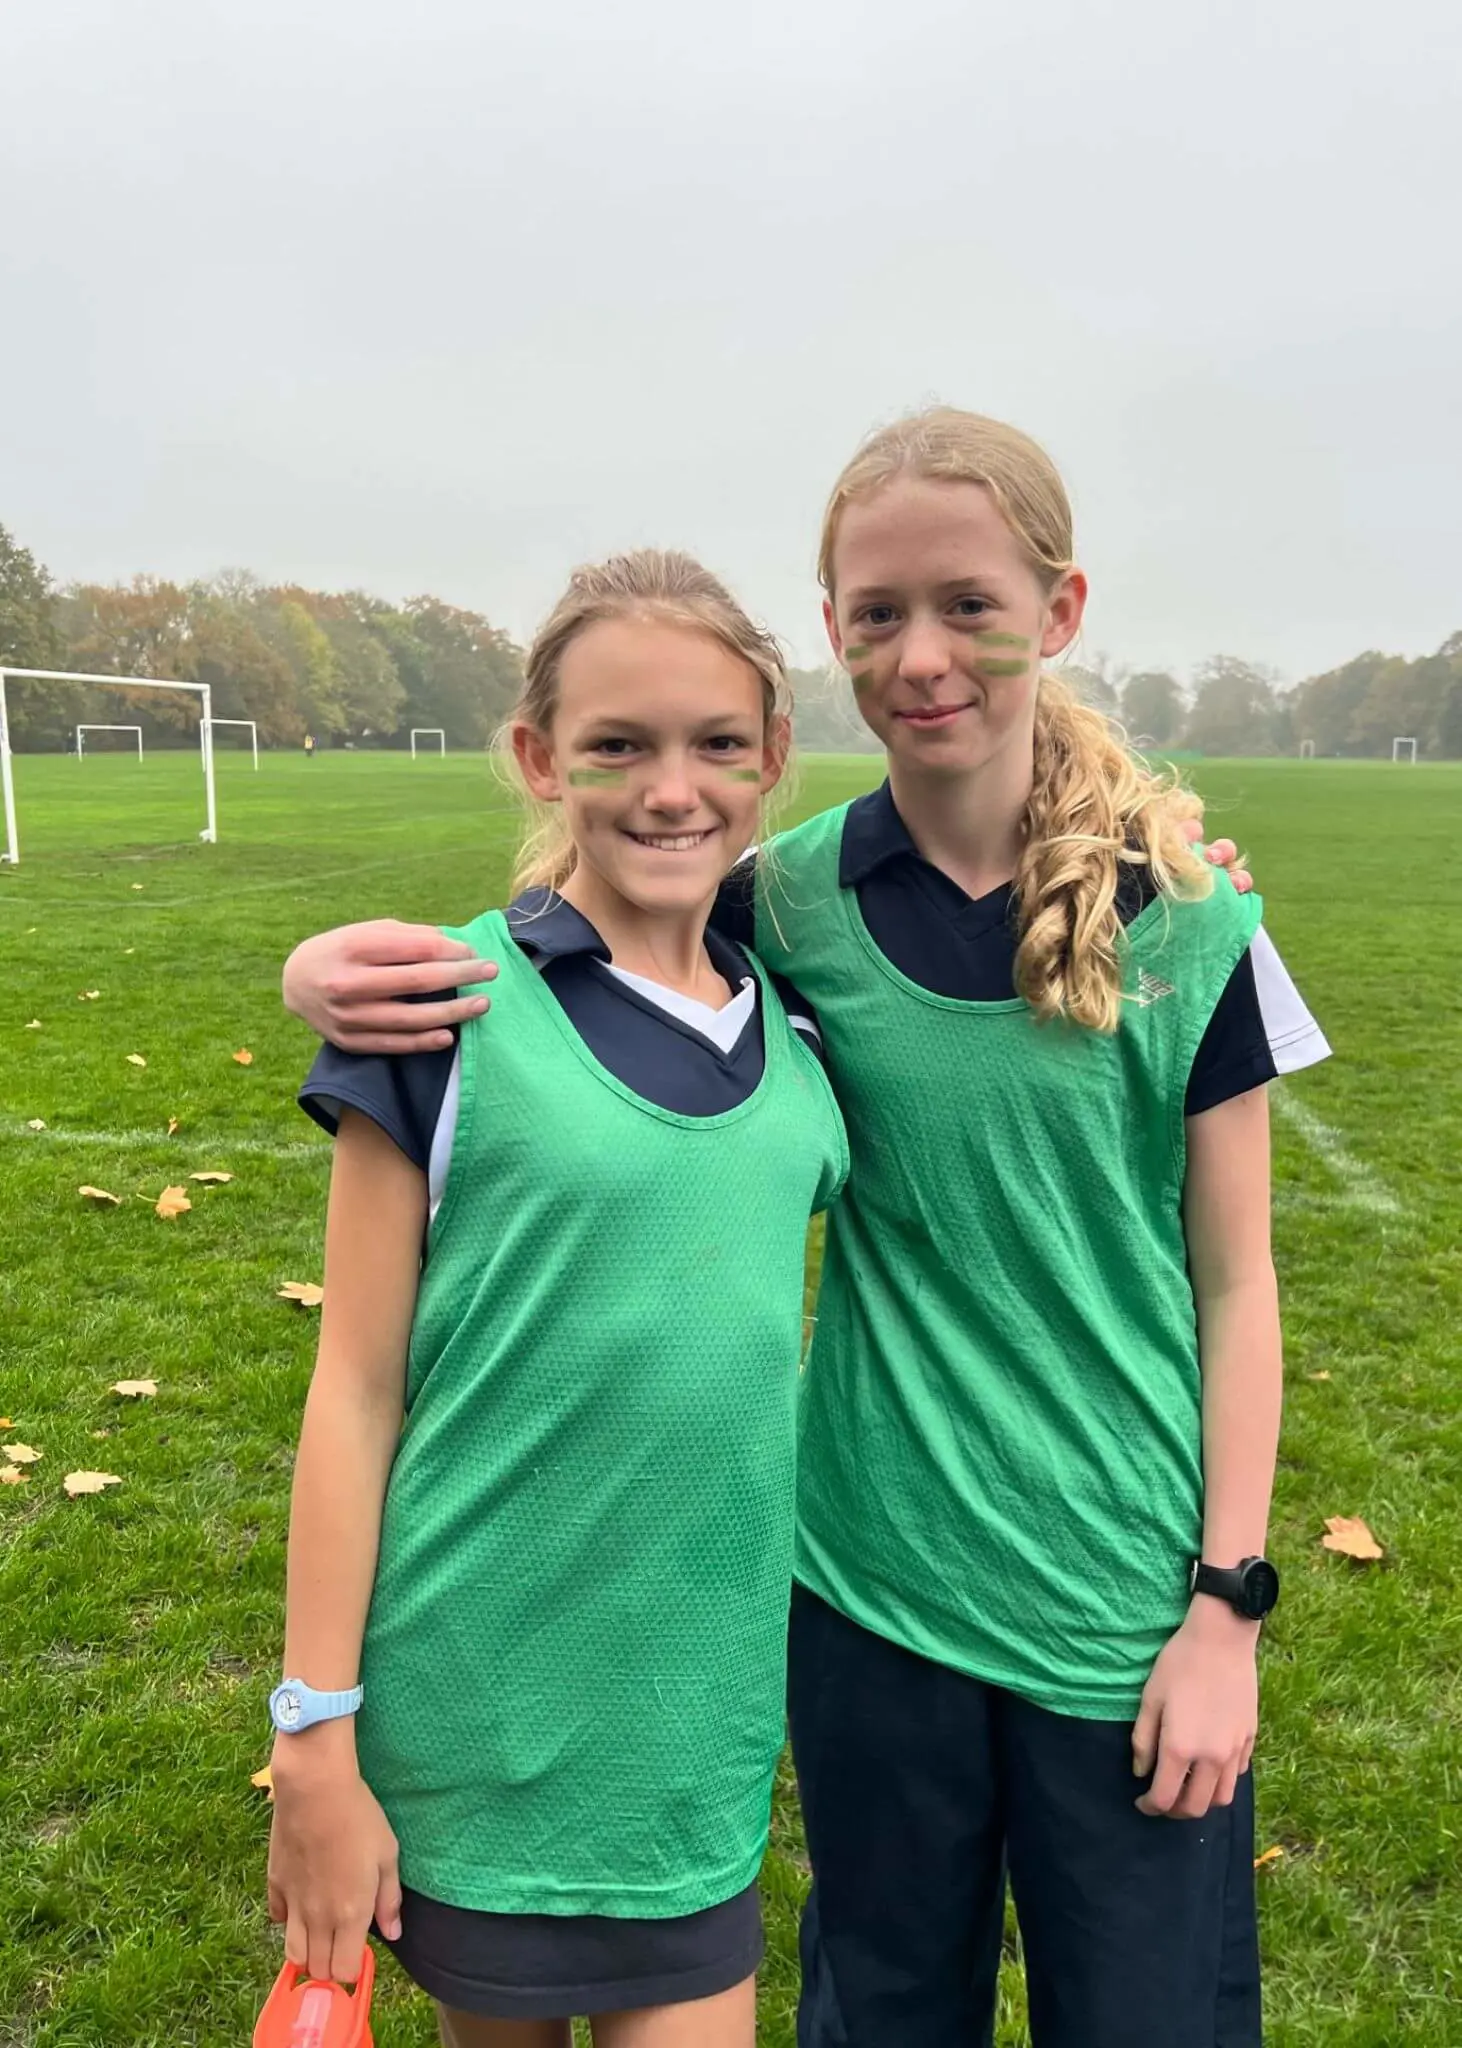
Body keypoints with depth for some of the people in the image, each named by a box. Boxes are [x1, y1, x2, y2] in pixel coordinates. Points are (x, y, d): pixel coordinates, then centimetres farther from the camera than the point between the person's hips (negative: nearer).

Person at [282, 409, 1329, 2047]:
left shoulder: (1178, 917, -10)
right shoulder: (790, 903, -8)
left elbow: (1233, 1277, -4)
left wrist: (1229, 1600, -4)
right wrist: (346, 970, -21)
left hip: (1126, 1600, 0)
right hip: (871, 1581, 1)